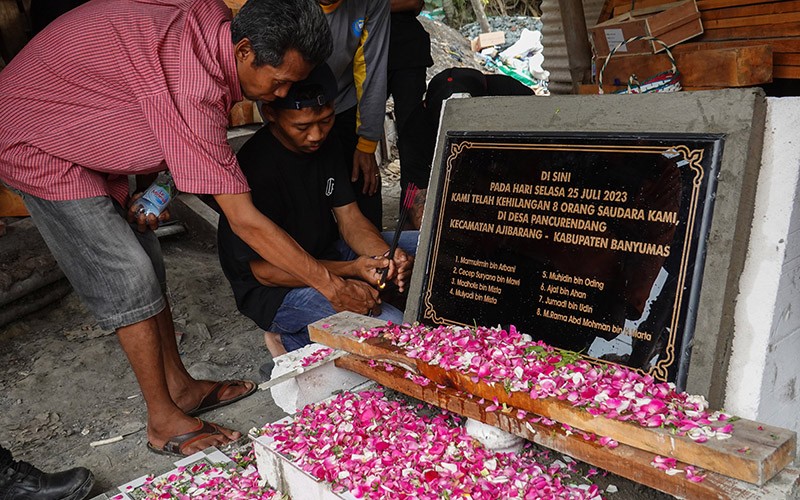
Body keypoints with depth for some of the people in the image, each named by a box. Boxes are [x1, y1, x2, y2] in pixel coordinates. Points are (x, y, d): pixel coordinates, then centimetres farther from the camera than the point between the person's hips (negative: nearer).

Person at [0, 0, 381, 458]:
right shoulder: (191, 92, -37)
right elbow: (245, 221, -33)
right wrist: (333, 287, -27)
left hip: (83, 134, 9)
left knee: (147, 260, 8)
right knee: (127, 277, -10)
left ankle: (180, 386, 21)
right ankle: (165, 422, 3)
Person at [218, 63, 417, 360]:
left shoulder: (325, 147, 1)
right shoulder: (255, 167, -24)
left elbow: (350, 219, 1)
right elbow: (265, 270, -21)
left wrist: (386, 256, -21)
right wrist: (351, 269, -29)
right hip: (275, 290, -9)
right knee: (391, 327, -29)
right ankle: (293, 341, -1)